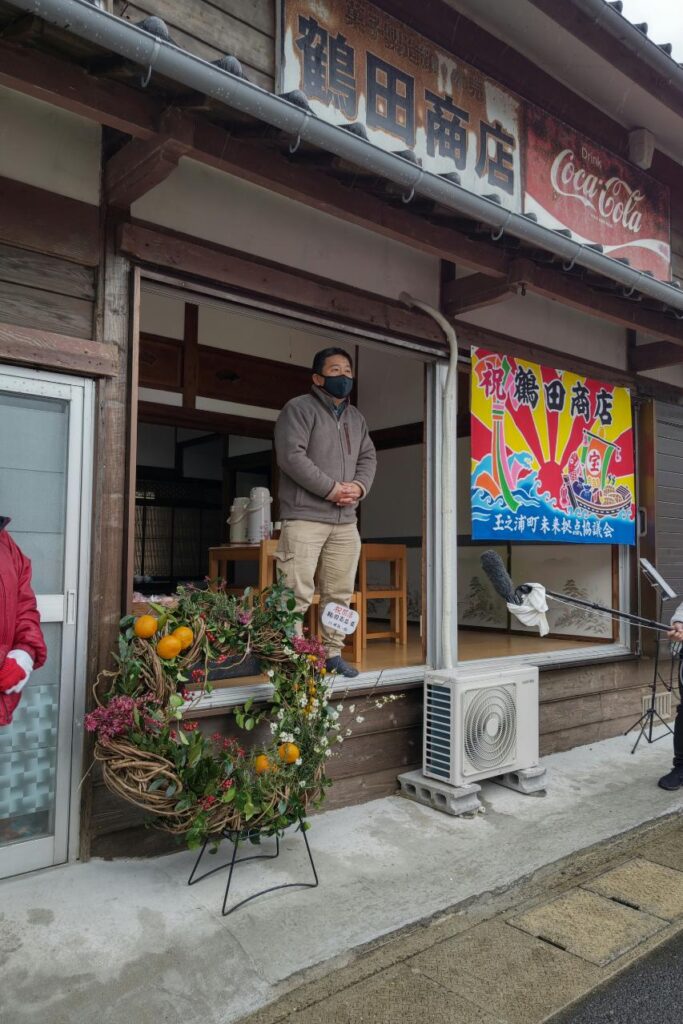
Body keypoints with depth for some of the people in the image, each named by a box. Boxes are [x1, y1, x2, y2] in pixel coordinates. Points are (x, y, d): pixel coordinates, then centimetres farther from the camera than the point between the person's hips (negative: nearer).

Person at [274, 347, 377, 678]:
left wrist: (359, 486, -5)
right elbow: (291, 456, -14)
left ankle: (333, 653, 20)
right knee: (296, 594, -8)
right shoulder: (299, 408, -3)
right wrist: (331, 488, -15)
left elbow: (368, 457, 17)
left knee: (339, 593, 10)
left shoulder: (356, 417, 20)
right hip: (304, 517, -7)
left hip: (345, 521, 7)